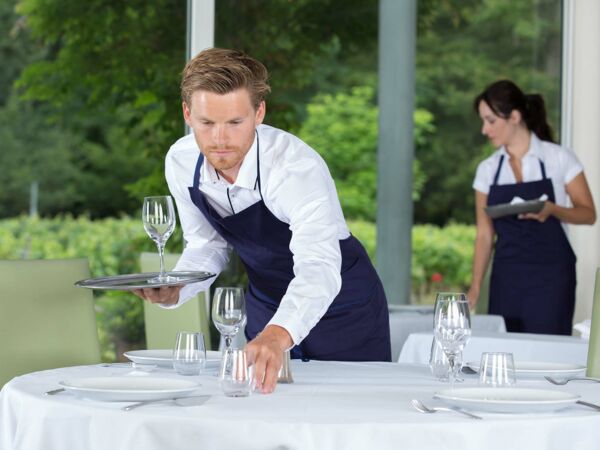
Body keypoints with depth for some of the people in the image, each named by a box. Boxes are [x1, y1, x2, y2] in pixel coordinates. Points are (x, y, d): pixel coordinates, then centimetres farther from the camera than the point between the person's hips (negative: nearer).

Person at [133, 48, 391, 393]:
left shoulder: (298, 167, -35)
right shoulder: (181, 162, -17)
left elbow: (319, 268, -50)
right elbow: (208, 244, 0)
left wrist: (277, 336, -67)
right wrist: (174, 290, -20)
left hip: (339, 308, -4)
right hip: (266, 306, 5)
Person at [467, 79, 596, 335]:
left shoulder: (559, 158, -3)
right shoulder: (488, 169, 6)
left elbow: (588, 214, 0)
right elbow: (484, 234, 7)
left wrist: (552, 210, -19)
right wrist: (475, 287, -1)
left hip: (551, 276, -3)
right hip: (506, 277, 3)